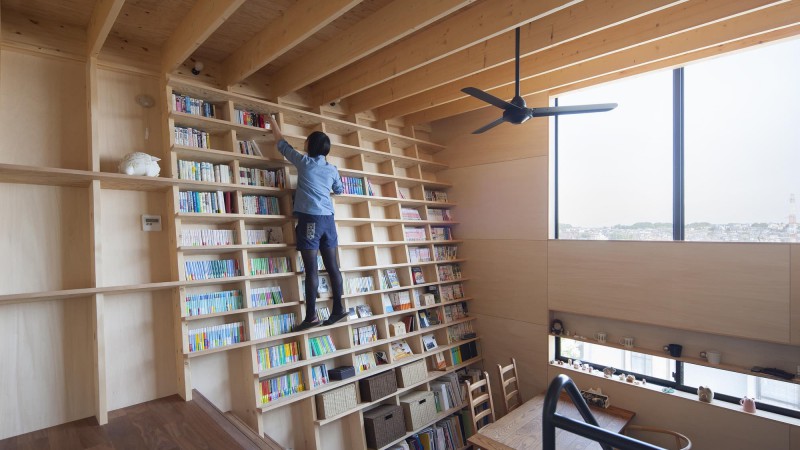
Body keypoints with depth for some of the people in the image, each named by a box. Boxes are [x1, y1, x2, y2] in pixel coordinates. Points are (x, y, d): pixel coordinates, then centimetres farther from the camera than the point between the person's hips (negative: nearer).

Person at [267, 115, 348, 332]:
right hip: (328, 218, 5)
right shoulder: (332, 169, 13)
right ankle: (338, 308, 11)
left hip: (310, 218, -5)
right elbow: (339, 190, 30)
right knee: (332, 265, 7)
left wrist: (273, 123, 34)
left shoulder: (305, 162, 2)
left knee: (311, 268, -7)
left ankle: (311, 315, -6)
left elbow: (282, 144, 18)